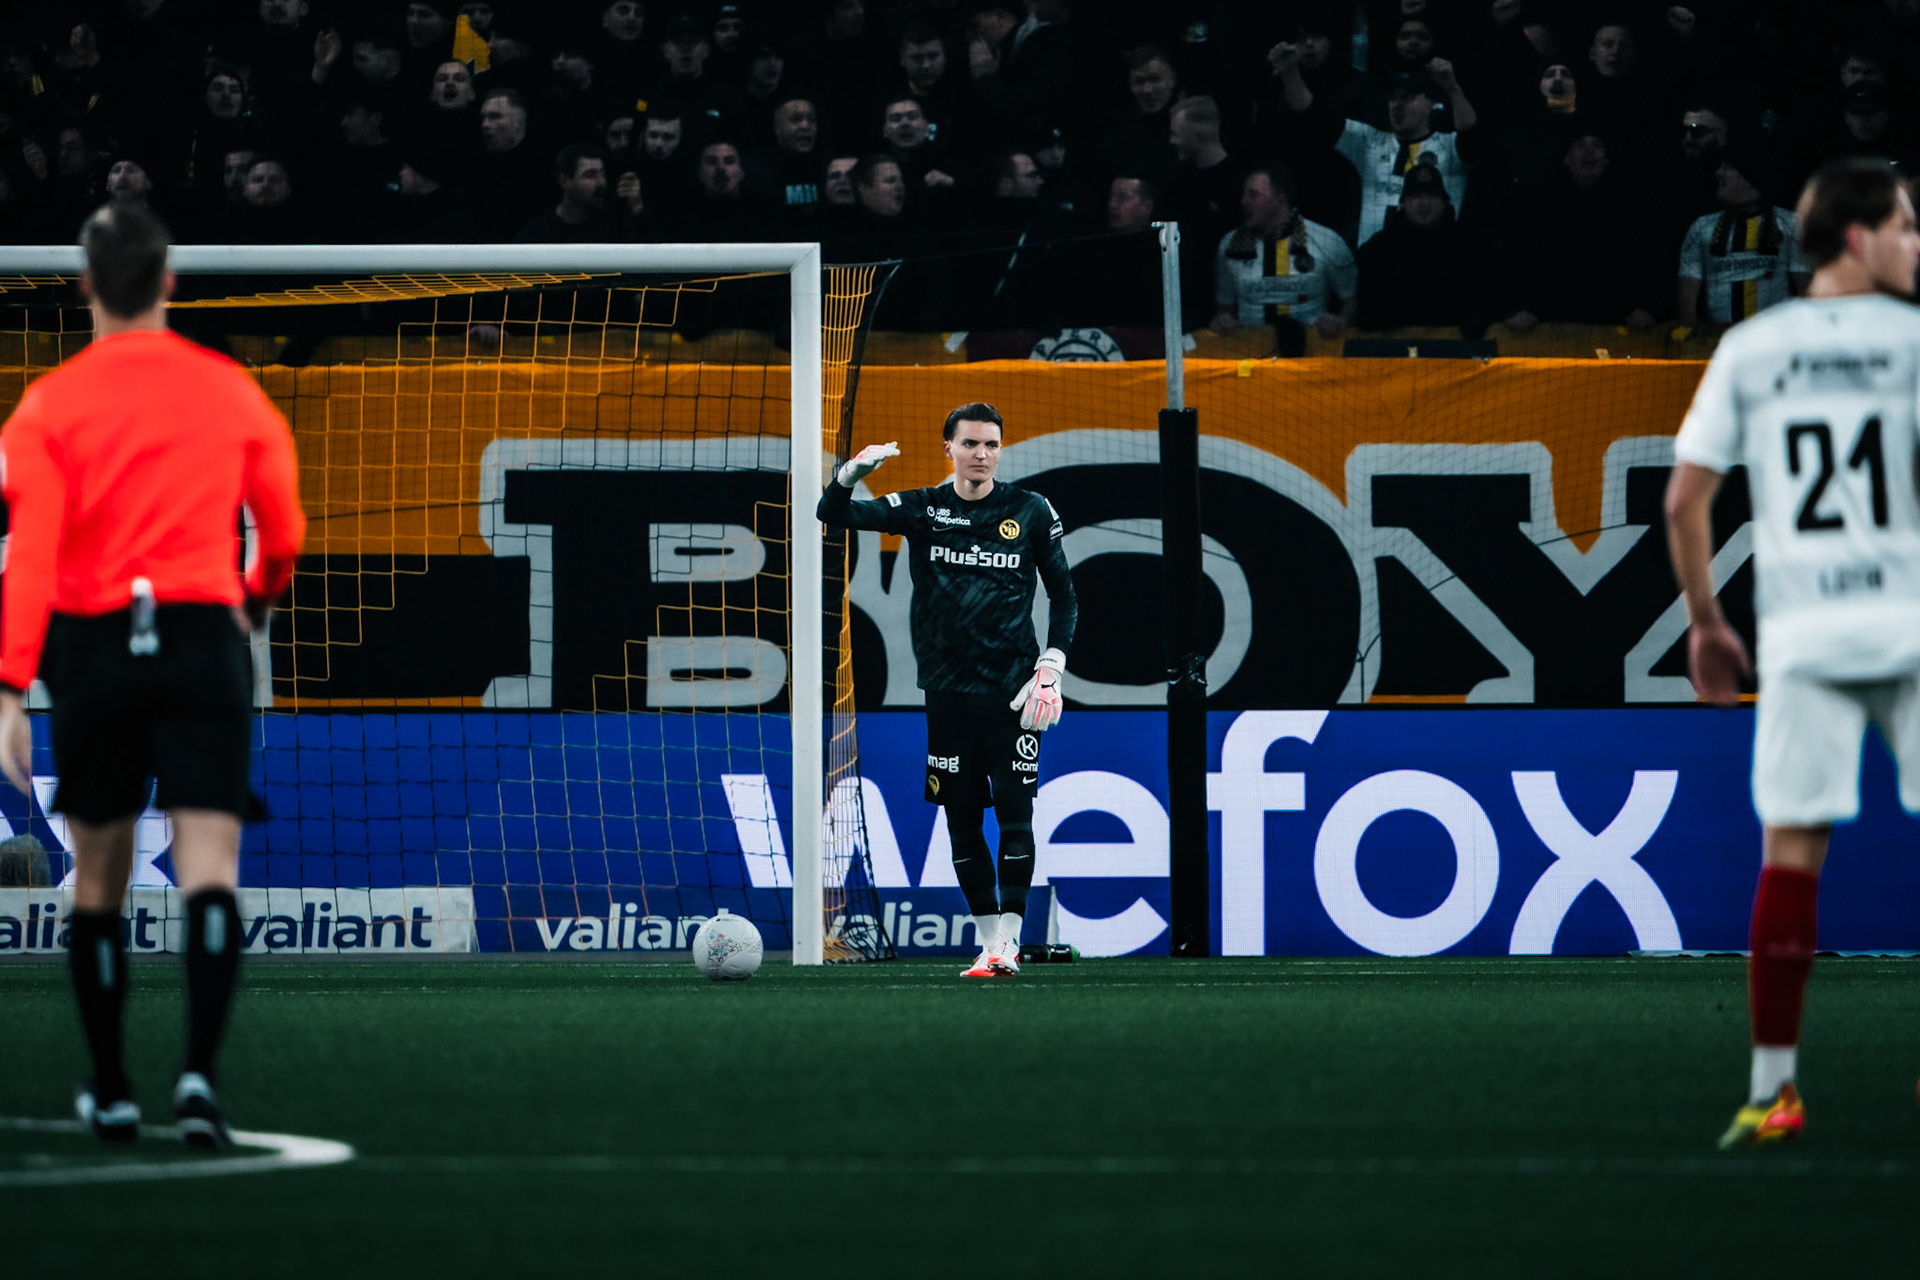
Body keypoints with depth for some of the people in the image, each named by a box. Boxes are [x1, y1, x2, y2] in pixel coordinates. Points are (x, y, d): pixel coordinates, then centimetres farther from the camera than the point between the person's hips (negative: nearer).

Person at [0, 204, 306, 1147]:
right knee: (208, 871, -7)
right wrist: (257, 600, 36)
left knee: (98, 880, 13)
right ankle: (199, 1070, -26)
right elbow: (282, 536, 14)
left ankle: (110, 1093, 20)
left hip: (92, 646, 0)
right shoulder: (231, 393, 4)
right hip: (204, 637, 0)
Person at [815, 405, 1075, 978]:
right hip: (948, 690, 2)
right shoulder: (921, 509, 4)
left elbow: (1063, 596, 9)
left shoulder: (1032, 512, 3)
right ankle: (989, 939, 11)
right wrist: (851, 474, -25)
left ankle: (1009, 936, -7)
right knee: (963, 820, 3)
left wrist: (1050, 670, -2)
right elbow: (834, 515, -4)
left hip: (1012, 691, -2)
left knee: (1015, 813, -10)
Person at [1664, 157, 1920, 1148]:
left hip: (1799, 632, 3)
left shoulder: (1748, 349, 8)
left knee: (1790, 852, 3)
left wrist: (1705, 621, 15)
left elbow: (1683, 501, 5)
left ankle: (1773, 1088, 1)